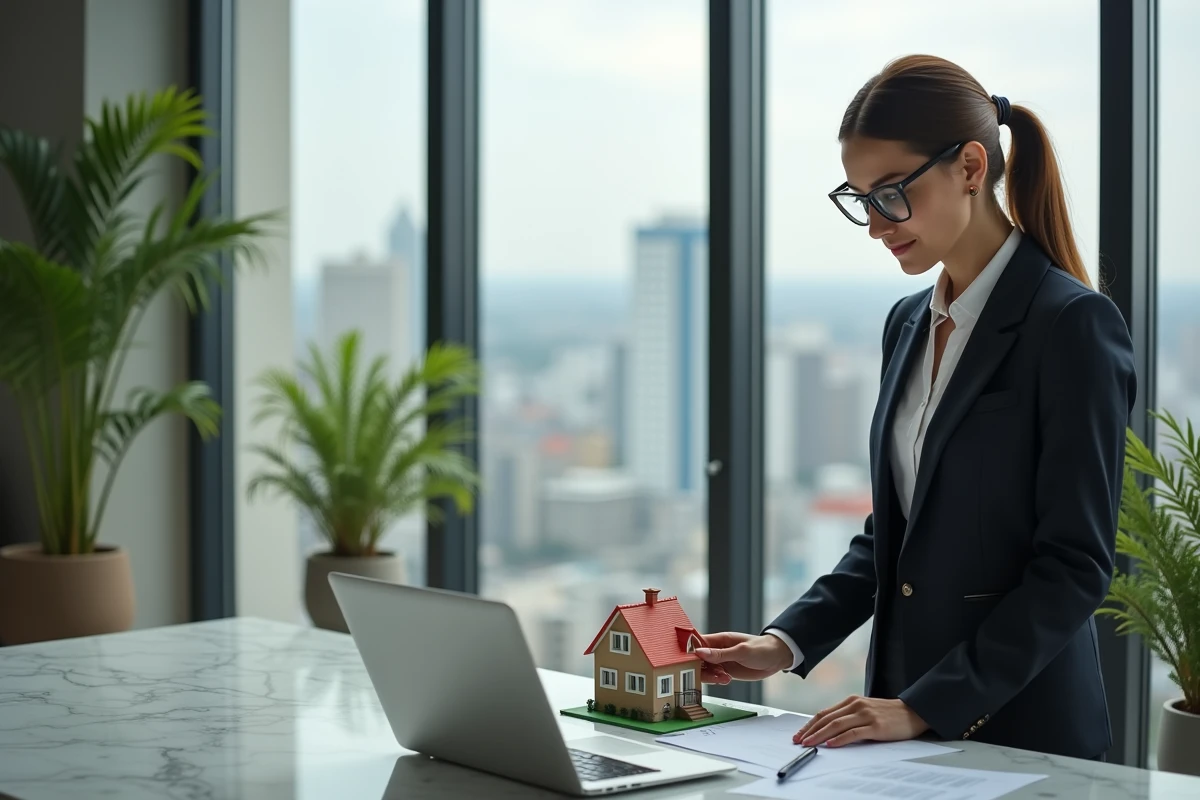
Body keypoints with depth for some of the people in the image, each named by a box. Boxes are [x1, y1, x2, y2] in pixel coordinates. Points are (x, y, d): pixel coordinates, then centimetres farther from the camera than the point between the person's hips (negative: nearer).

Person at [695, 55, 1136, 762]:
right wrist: (787, 644, 2)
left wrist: (924, 709, -20)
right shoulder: (909, 324, 10)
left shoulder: (1074, 324, -12)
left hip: (1022, 729, -6)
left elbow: (1077, 564, -16)